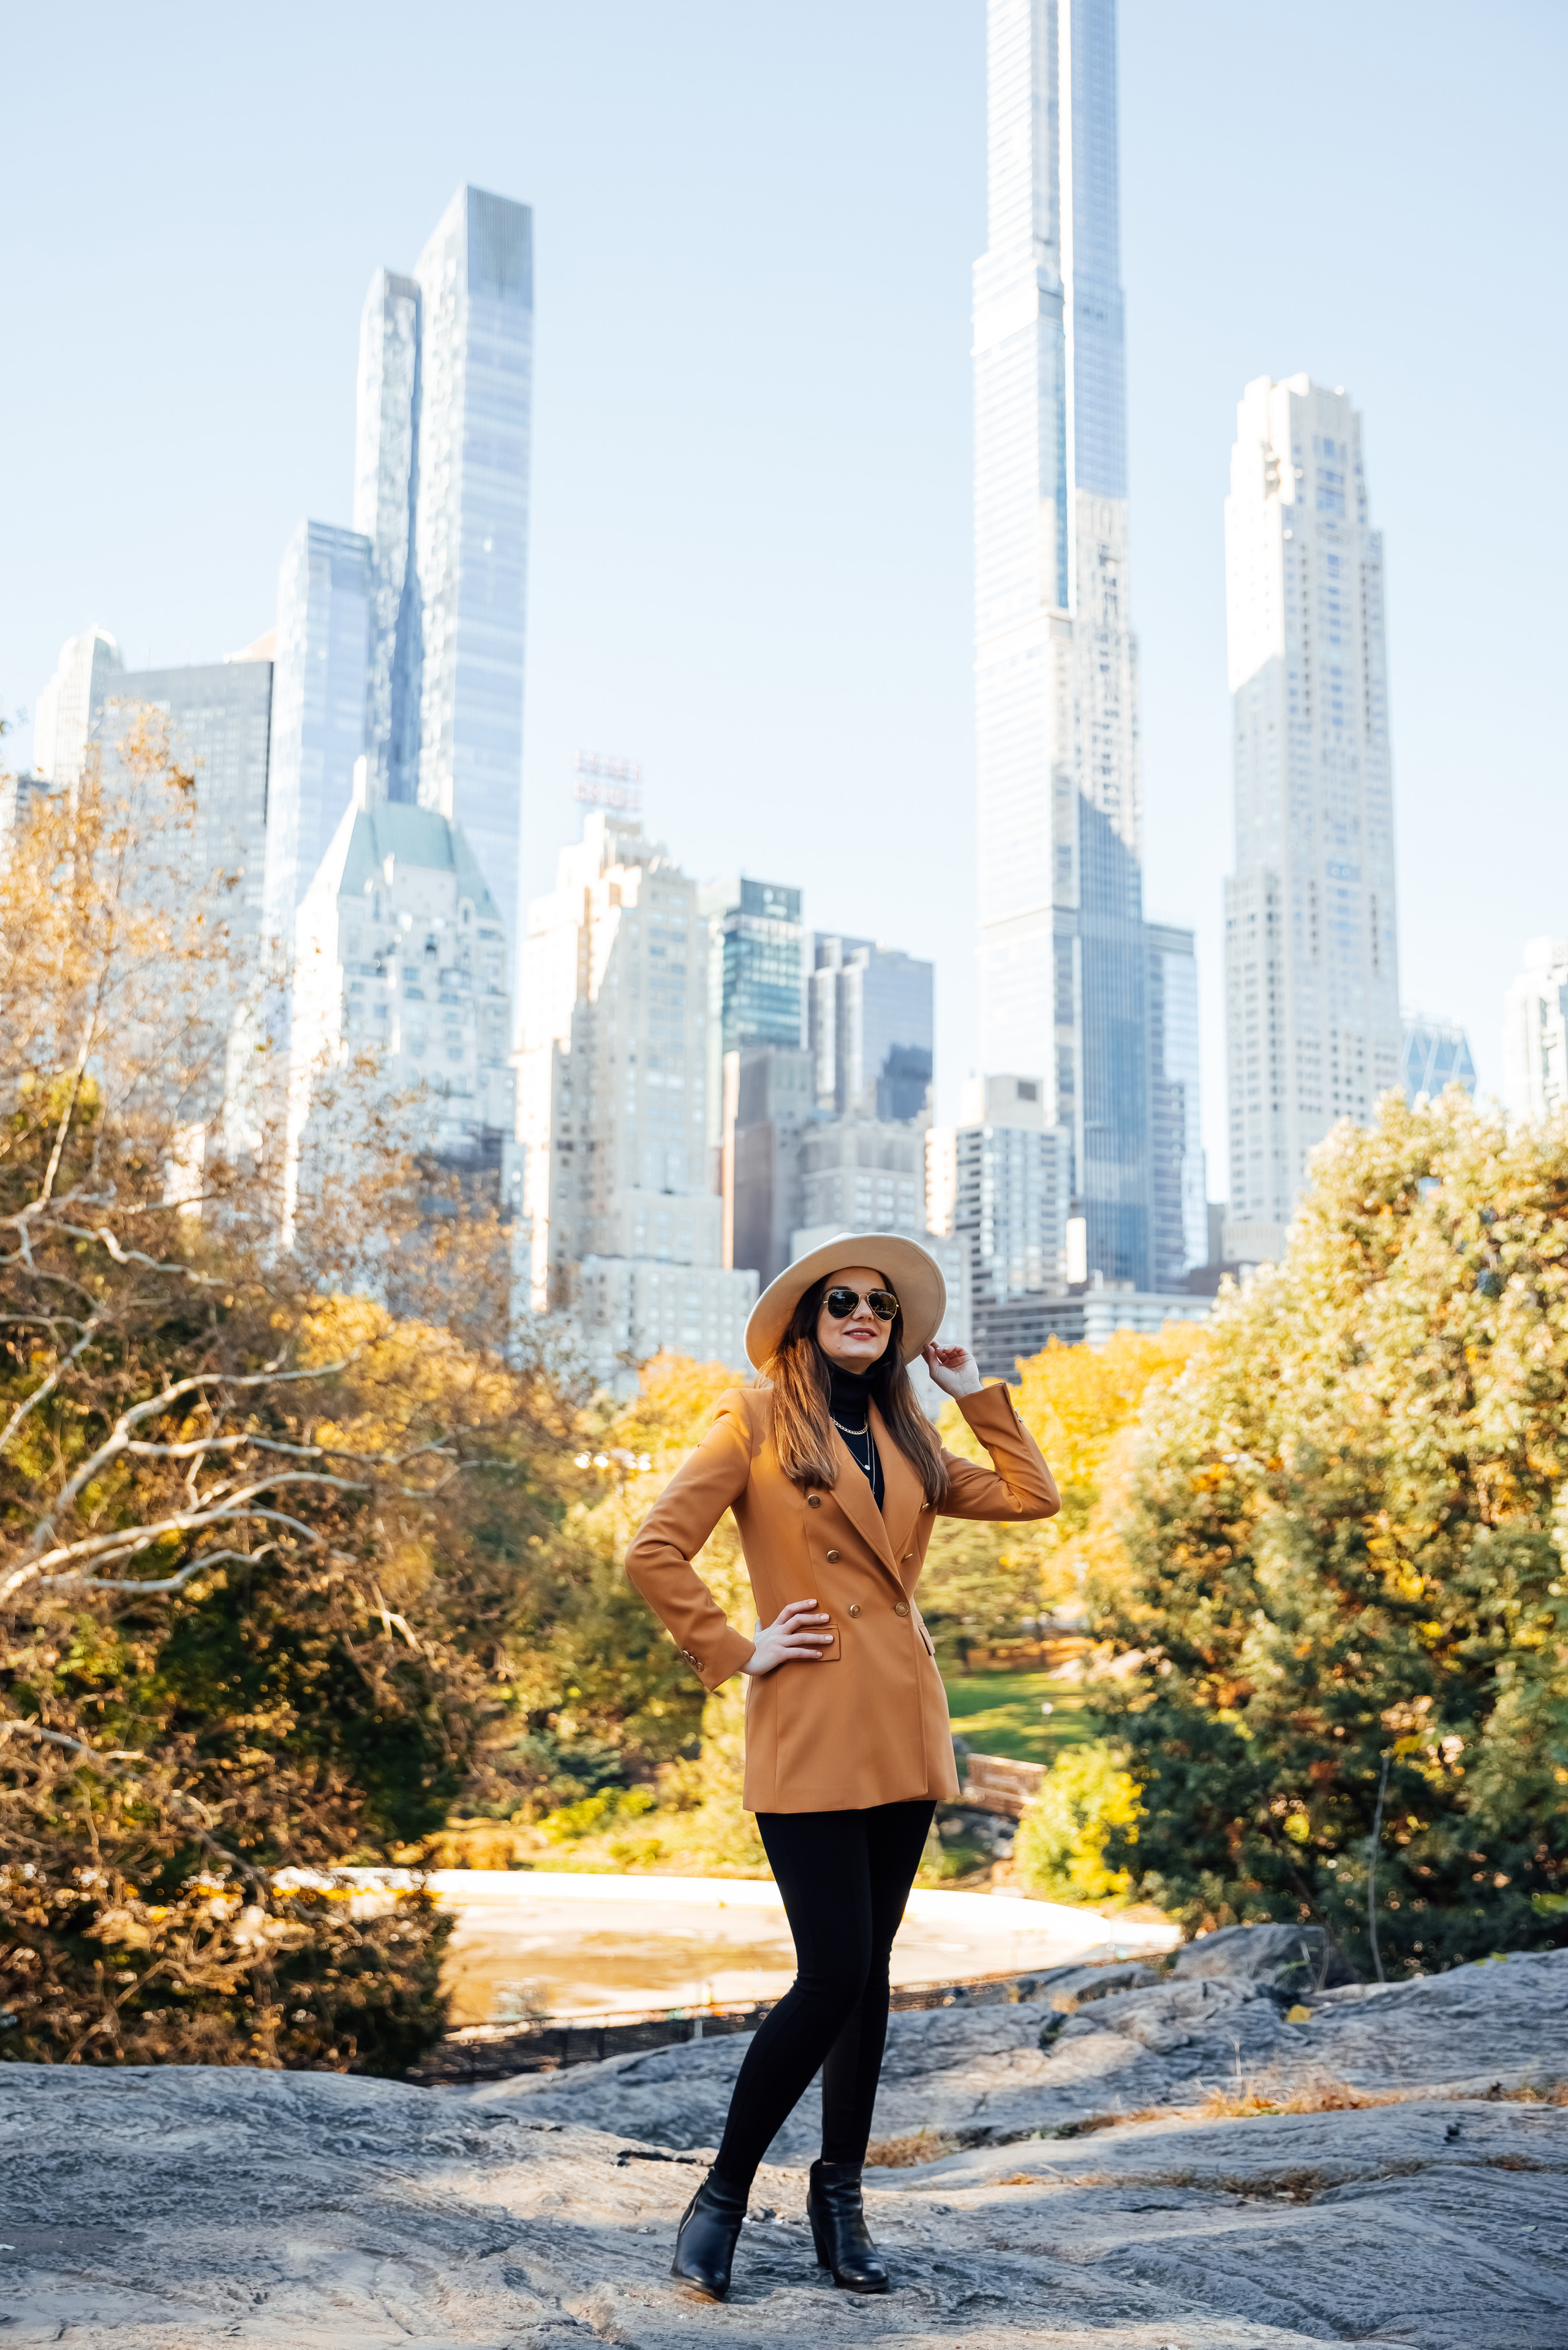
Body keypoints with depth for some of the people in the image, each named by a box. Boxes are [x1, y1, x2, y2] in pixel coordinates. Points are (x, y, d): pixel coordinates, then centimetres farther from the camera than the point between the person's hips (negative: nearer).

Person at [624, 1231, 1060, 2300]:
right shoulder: (755, 1421, -2)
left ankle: (840, 2198, 24)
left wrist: (973, 1387, 12)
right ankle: (722, 2196, 8)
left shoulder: (906, 1439, 15)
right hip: (811, 1733, -6)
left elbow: (1032, 1495, 12)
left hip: (903, 1732, 6)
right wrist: (737, 1654, -9)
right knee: (833, 1975, -9)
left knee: (869, 1971, 11)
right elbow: (654, 1551, -8)